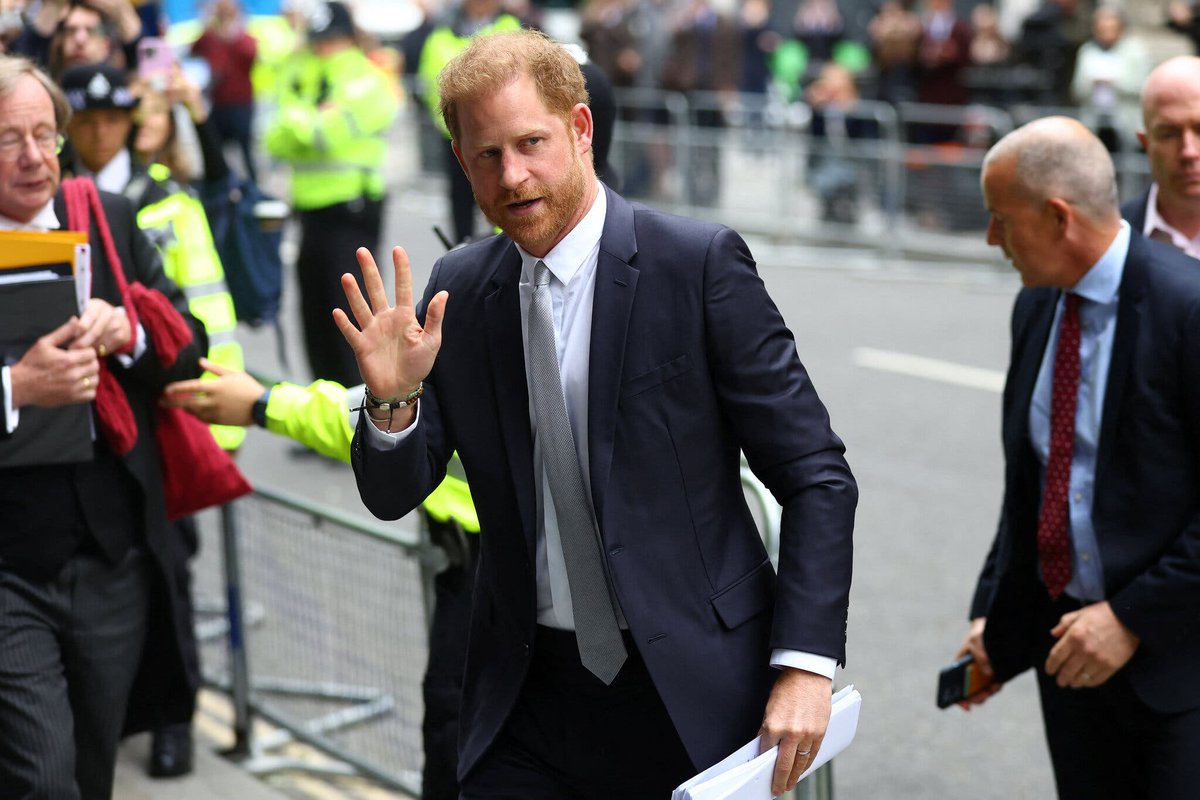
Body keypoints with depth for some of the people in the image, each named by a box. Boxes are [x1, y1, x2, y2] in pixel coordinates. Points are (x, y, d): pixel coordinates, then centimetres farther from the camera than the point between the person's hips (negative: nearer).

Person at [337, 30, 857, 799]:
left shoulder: (700, 264, -11)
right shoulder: (458, 290, 1)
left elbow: (816, 476, -9)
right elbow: (393, 496, 4)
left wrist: (805, 664, -16)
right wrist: (393, 396, -17)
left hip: (689, 695, -3)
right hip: (527, 695, 3)